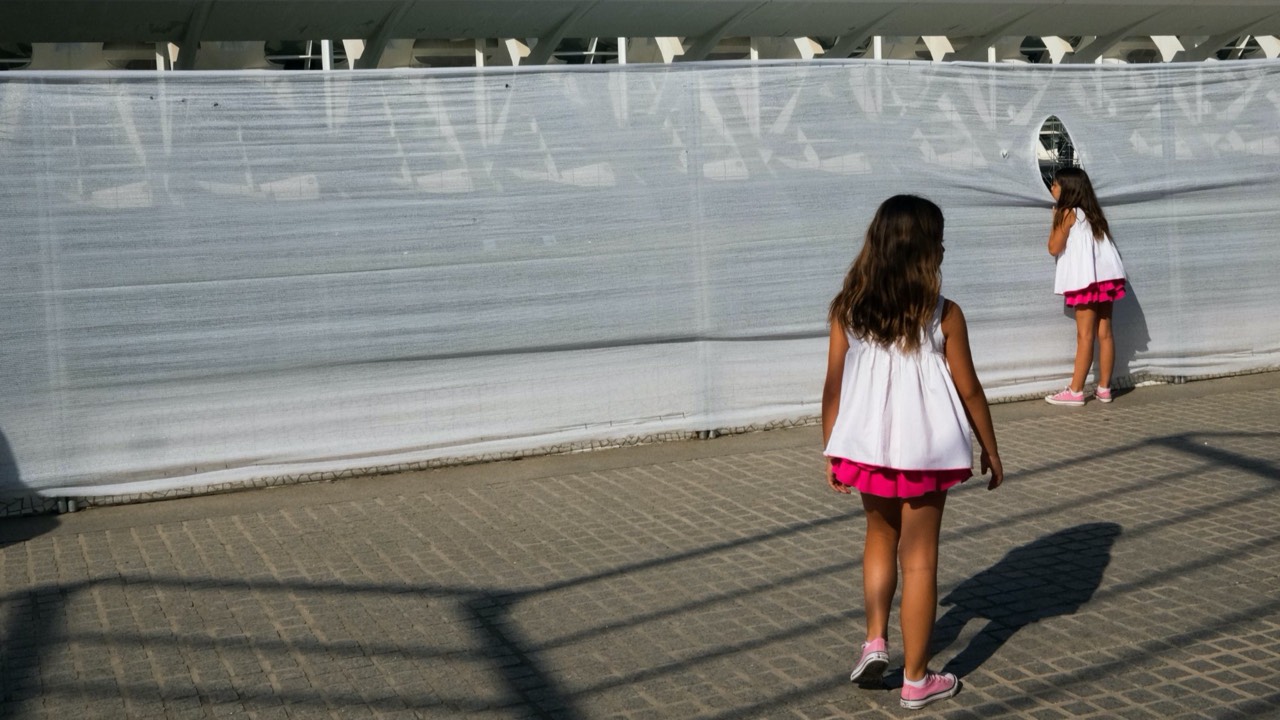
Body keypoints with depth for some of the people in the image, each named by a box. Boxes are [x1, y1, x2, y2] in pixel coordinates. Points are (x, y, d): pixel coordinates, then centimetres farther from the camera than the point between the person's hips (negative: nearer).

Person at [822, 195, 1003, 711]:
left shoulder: (848, 310, -4)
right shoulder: (943, 314, -11)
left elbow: (833, 387, -1)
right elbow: (968, 390, -5)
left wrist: (832, 451, 10)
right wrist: (990, 450, 7)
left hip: (866, 444, 3)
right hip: (926, 447, -3)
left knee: (881, 537, 26)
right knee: (919, 556, 8)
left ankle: (875, 640, 13)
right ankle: (917, 679, 15)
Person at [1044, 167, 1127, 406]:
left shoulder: (1067, 213, -5)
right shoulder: (1092, 212, 17)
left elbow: (1054, 248, -4)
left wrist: (1055, 220, 5)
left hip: (1086, 279, -7)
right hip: (1106, 276, 7)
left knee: (1085, 335, -8)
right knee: (1104, 333, 7)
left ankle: (1075, 391, -6)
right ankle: (1104, 388, 10)